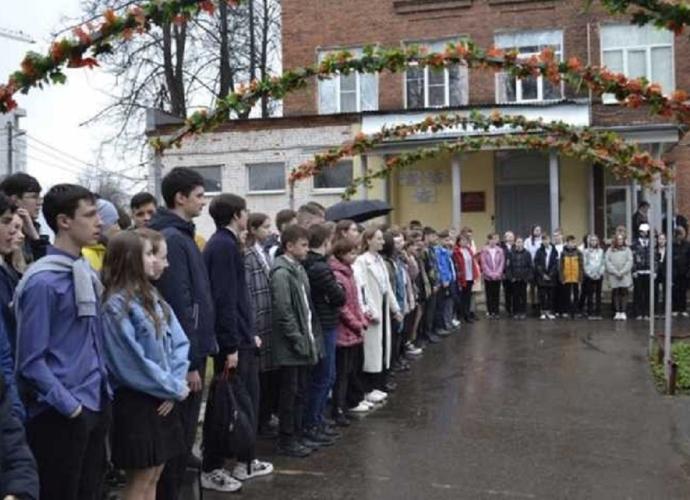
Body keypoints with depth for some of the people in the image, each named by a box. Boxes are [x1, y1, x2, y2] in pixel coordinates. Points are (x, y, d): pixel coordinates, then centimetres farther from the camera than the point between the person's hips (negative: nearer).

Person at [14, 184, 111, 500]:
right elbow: (31, 361, -17)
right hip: (60, 415, -7)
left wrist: (104, 392, 11)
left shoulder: (86, 272, 7)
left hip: (96, 406, 8)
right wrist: (70, 406, -15)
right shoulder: (43, 282, -17)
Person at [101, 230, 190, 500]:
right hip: (136, 401, -7)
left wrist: (176, 384, -8)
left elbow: (179, 342, 7)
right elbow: (132, 363, -19)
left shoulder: (152, 297, 9)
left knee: (153, 476, 15)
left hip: (163, 400, 8)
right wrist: (174, 388, -10)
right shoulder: (116, 305, -15)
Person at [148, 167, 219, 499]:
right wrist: (191, 361, -20)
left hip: (187, 351, 10)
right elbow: (179, 306, -22)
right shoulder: (173, 239, -17)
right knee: (179, 434, 0)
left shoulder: (179, 235, 14)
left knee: (182, 432, 17)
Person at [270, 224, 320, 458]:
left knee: (301, 392, 15)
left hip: (304, 342, 9)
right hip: (291, 346, -9)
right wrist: (298, 339, -17)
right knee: (290, 393, 1)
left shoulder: (299, 270, 13)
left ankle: (297, 435, 26)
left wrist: (311, 337, 11)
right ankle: (286, 441, 12)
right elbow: (283, 311, -20)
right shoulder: (281, 273, -15)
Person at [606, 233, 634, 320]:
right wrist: (616, 272, -9)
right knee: (615, 293, 2)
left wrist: (622, 271, -11)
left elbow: (630, 261, -1)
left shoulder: (627, 250, 8)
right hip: (613, 276, 1)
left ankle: (623, 312, -3)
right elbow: (608, 262, 0)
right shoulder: (610, 250, 8)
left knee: (624, 293, -3)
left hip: (625, 275, -1)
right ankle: (617, 312, 7)